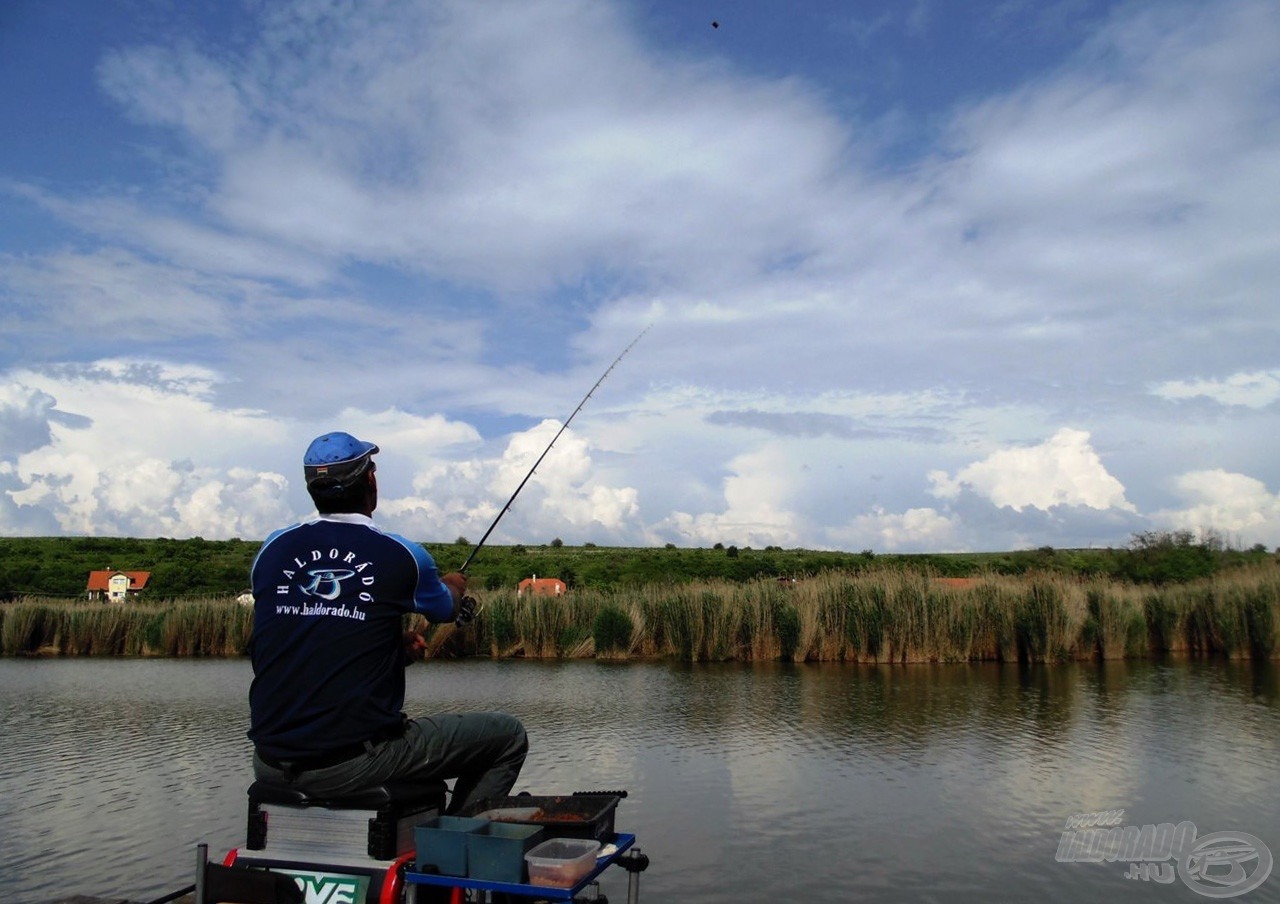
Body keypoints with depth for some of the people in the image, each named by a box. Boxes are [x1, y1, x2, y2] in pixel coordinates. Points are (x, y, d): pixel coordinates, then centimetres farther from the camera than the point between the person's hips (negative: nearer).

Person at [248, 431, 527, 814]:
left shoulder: (272, 550, 4)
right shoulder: (401, 556, -8)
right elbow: (446, 610, 13)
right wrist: (454, 586, 37)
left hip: (268, 765, 6)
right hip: (355, 764, -5)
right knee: (508, 736, 8)